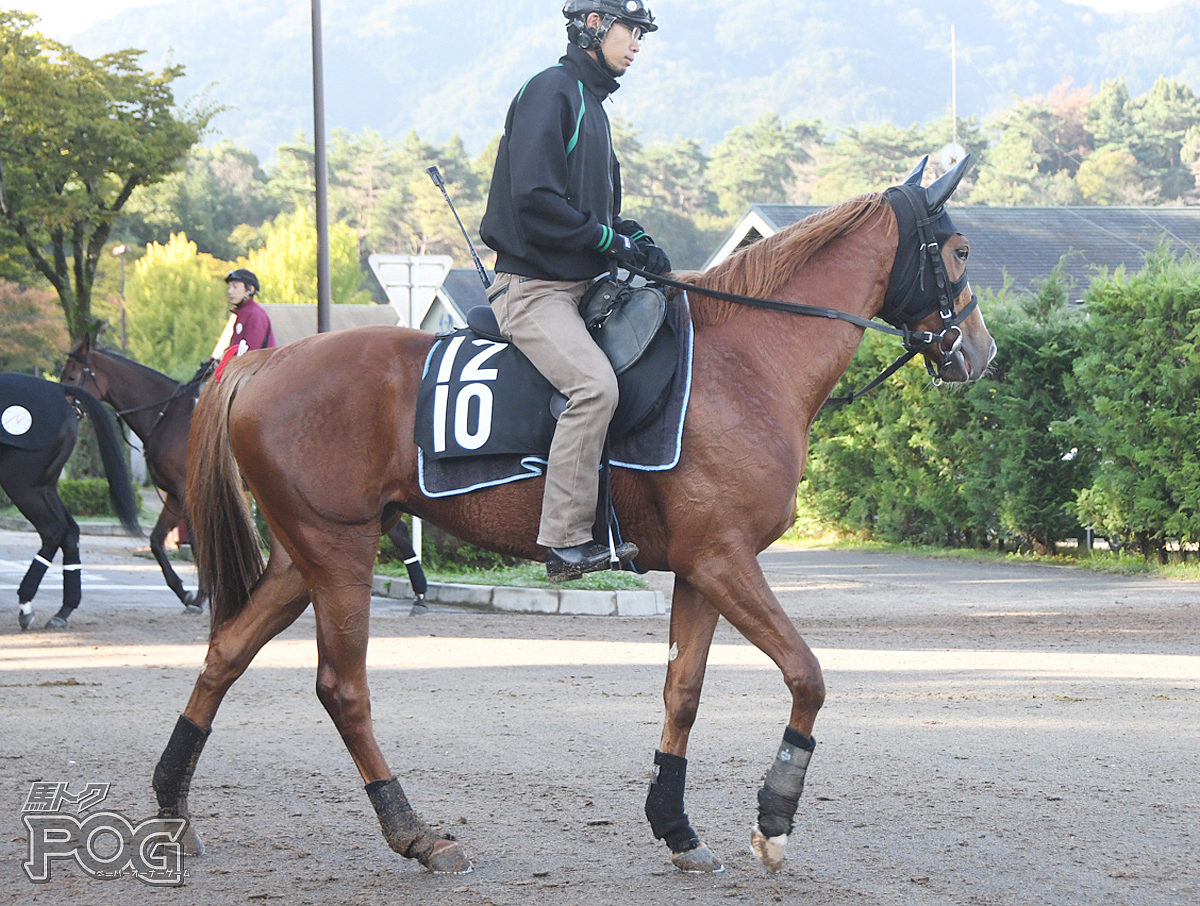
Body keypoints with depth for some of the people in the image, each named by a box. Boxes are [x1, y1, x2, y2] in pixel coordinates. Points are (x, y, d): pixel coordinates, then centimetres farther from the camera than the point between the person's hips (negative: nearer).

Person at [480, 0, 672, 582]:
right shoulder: (551, 91, -9)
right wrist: (613, 240, -14)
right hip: (533, 287, -10)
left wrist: (634, 244, 4)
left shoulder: (590, 102, 21)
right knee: (594, 383, -29)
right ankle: (567, 542, -27)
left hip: (582, 286, 10)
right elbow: (535, 200, -20)